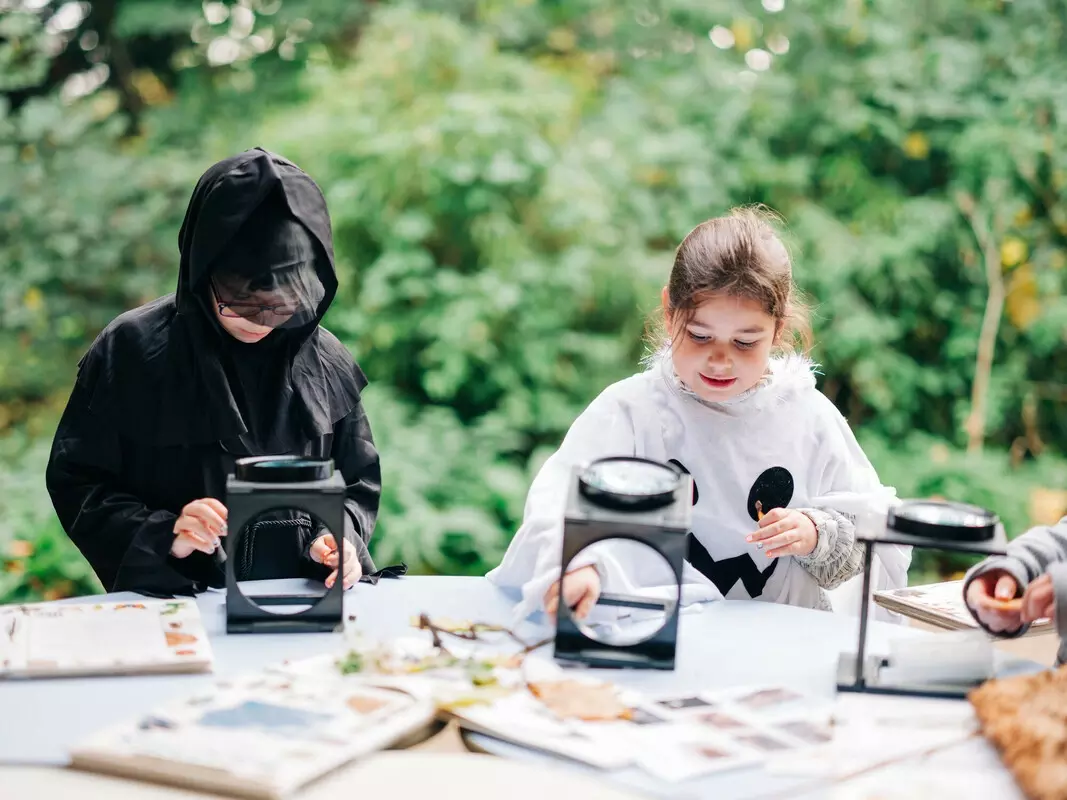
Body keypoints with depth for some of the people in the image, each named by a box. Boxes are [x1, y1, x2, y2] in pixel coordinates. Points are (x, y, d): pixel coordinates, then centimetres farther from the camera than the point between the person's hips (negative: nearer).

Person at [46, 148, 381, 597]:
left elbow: (359, 482, 14)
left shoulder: (328, 363, 4)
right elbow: (74, 480, 0)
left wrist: (343, 541, -7)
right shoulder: (129, 351, -4)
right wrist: (162, 535, -16)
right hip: (169, 610, -2)